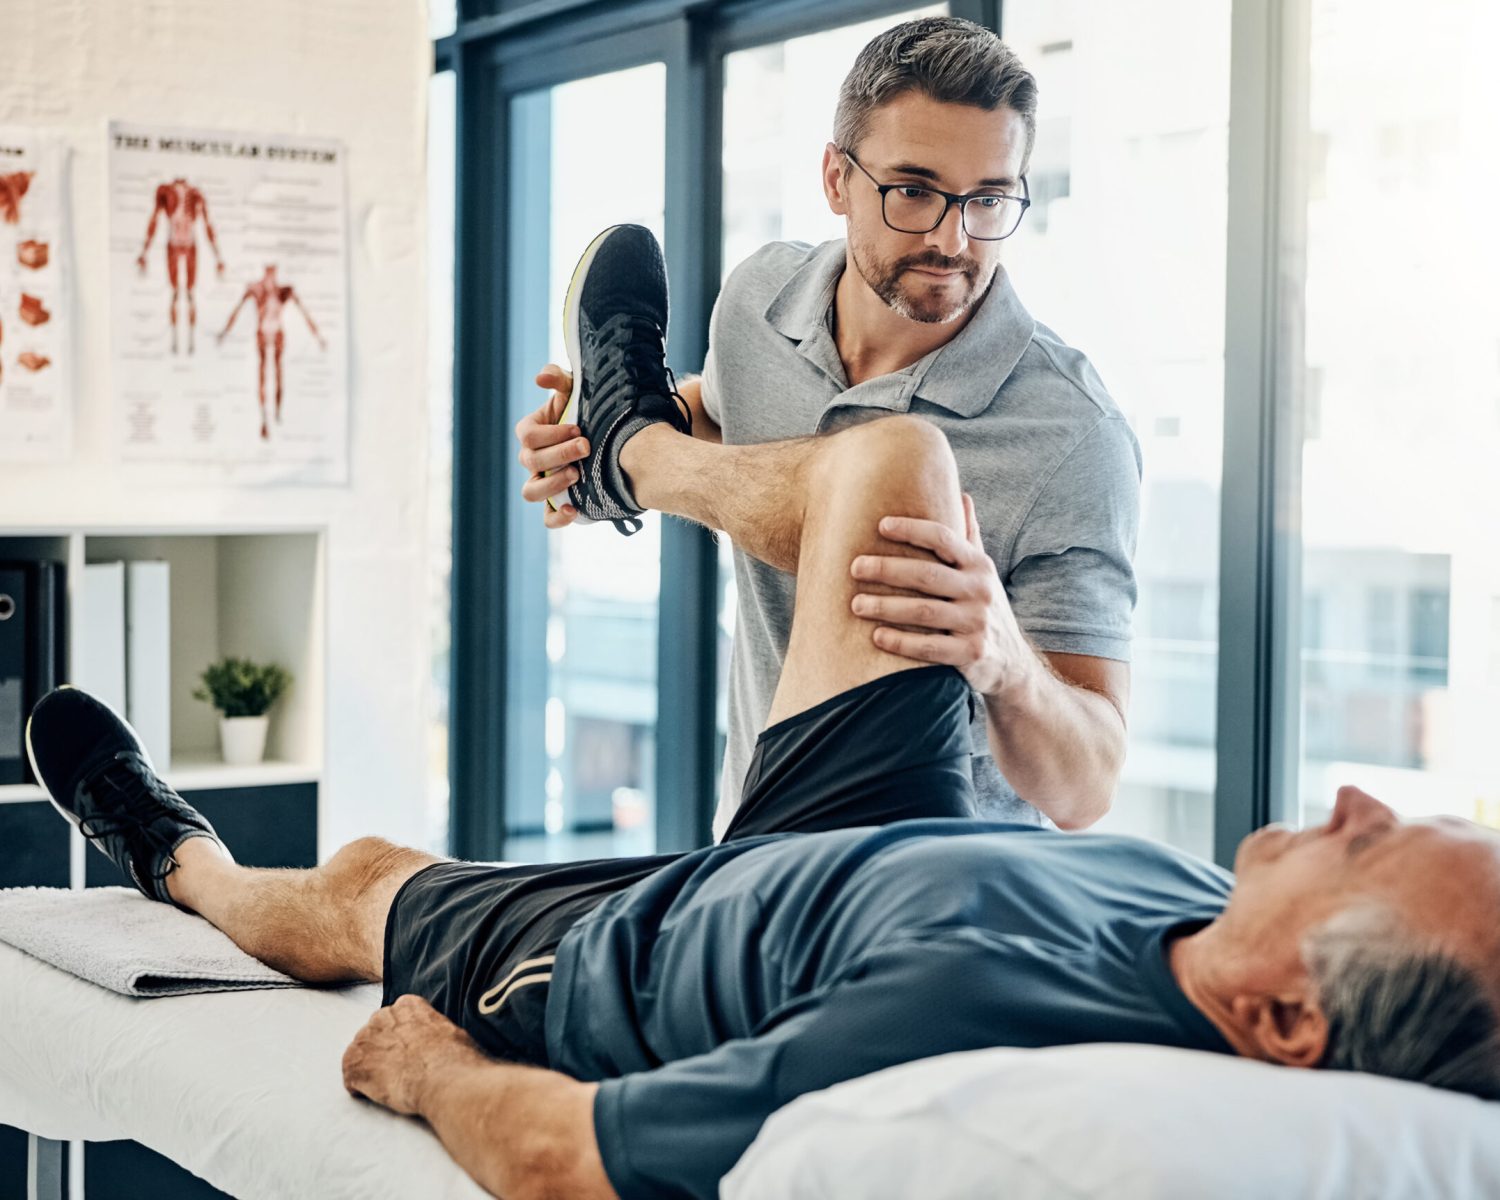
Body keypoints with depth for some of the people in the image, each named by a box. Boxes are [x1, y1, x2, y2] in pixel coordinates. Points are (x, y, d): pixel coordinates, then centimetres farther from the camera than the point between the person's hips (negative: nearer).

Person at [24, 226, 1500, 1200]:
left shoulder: (976, 1008, -51)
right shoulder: (1253, 932, -31)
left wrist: (425, 1068, -14)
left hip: (630, 954, -5)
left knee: (362, 876, 22)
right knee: (892, 456, 6)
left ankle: (184, 858, 61)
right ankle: (635, 441, 40)